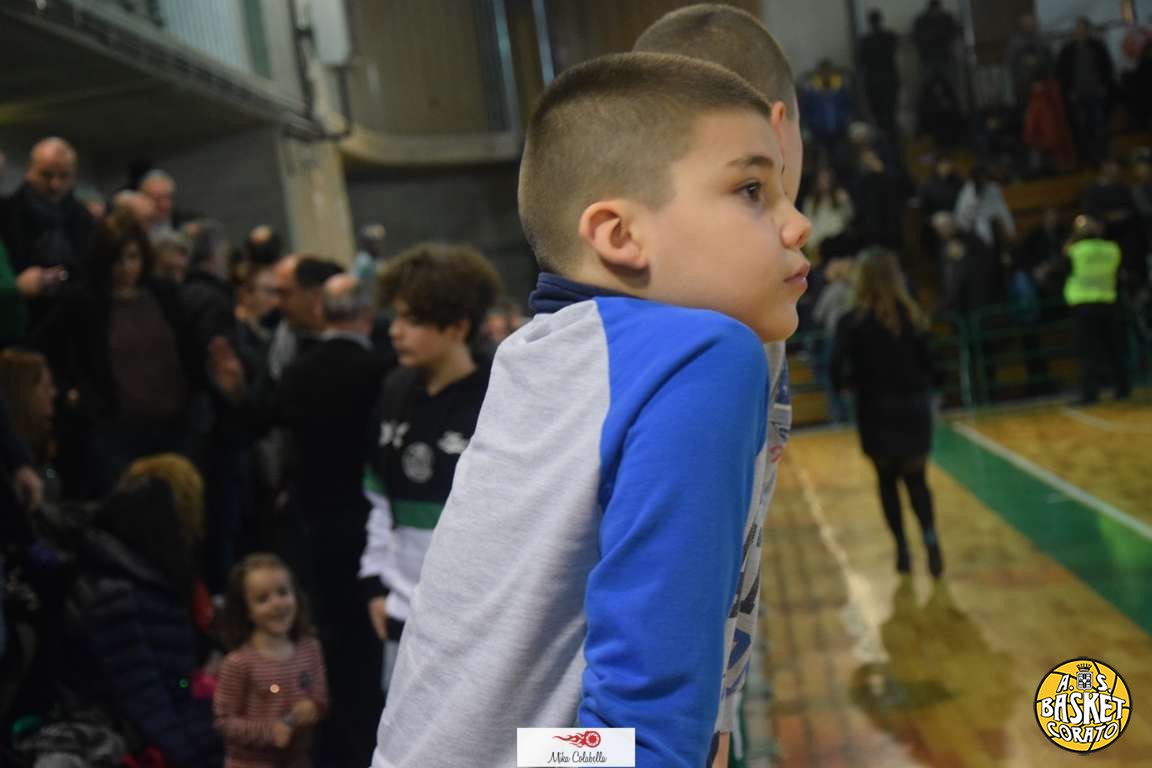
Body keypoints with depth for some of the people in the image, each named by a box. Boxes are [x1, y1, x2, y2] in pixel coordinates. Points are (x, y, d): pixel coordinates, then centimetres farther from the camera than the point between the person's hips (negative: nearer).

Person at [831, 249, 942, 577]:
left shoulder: (853, 322, -10)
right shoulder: (913, 316, -2)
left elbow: (839, 372, -16)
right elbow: (928, 365, -3)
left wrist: (855, 383, 3)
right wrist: (917, 390, 11)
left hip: (876, 410, -2)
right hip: (914, 408, 2)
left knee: (887, 479, 15)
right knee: (916, 479, 9)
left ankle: (902, 549, 14)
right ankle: (929, 536, -15)